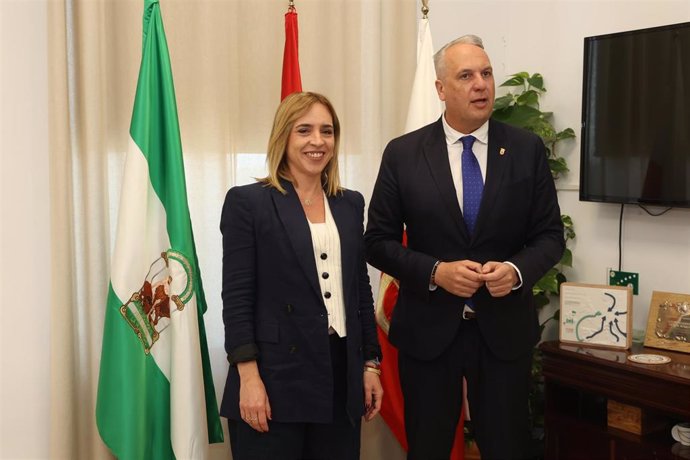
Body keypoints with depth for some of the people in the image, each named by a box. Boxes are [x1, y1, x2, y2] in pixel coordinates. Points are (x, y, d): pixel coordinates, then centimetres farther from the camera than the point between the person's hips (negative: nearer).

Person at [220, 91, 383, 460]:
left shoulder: (350, 204, 12)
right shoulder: (248, 201, -3)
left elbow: (361, 289, 14)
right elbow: (236, 297, -8)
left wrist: (370, 363, 10)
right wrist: (249, 377, -14)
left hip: (342, 375, 5)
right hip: (276, 375, -4)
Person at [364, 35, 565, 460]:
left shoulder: (527, 149, 0)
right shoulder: (402, 154, -3)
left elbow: (551, 235, 3)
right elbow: (378, 241, -2)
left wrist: (517, 269, -17)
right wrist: (435, 271, -18)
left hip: (505, 328, 1)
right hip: (428, 329, 0)